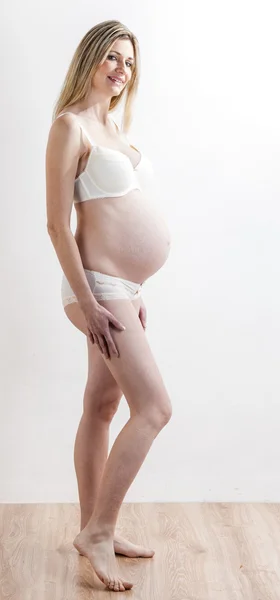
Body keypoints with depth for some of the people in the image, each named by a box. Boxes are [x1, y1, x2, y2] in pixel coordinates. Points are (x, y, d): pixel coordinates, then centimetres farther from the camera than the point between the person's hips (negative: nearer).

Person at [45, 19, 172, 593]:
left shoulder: (112, 128, 17)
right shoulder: (70, 125, -9)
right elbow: (58, 225, -14)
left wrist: (132, 291, 17)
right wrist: (88, 302, -18)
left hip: (122, 287, 9)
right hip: (99, 287, -9)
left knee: (101, 407, 12)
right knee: (154, 408, -10)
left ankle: (94, 530, 24)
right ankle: (98, 532, 4)